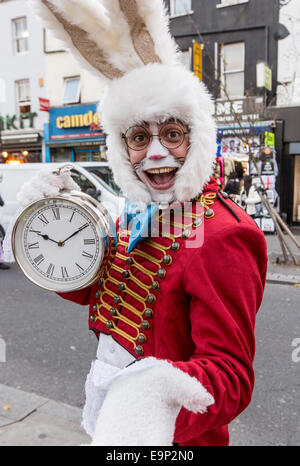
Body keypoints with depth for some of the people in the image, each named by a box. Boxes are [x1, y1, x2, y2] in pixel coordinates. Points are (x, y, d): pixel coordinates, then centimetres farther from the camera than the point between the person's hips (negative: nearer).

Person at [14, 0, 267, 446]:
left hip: (174, 434, -6)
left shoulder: (222, 236, -26)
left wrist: (162, 396, -46)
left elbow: (230, 372, -26)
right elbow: (90, 289, 8)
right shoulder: (137, 215, -1)